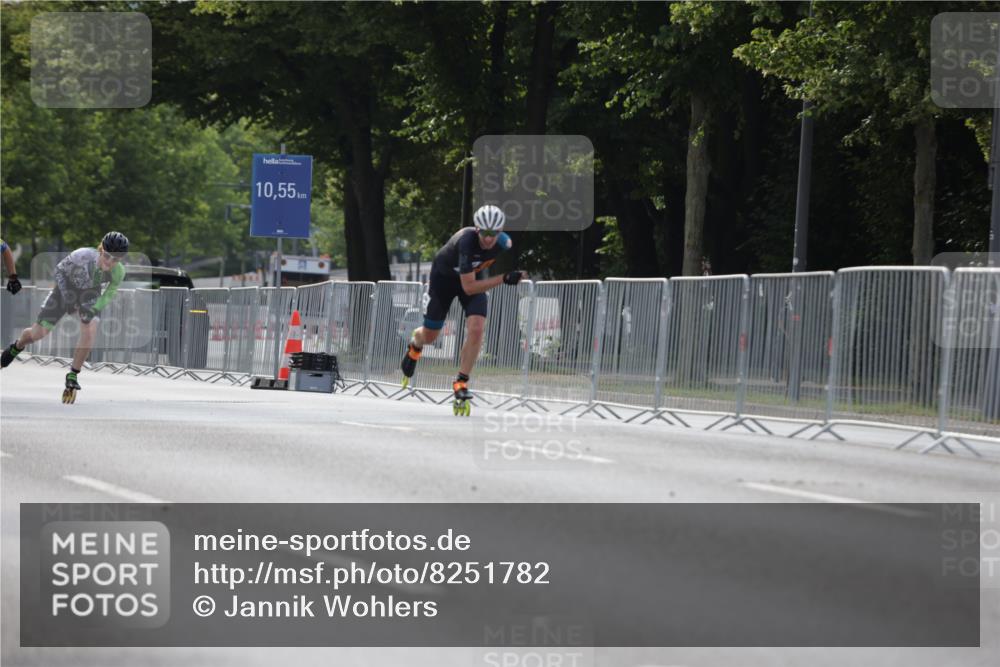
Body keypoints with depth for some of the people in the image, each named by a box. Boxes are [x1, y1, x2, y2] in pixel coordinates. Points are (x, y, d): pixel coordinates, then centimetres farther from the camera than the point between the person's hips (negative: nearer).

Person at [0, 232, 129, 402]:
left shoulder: (118, 272, -28)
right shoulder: (82, 256, -36)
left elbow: (108, 296, -13)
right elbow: (59, 270, -17)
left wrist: (92, 310, -30)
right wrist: (67, 296, -23)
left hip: (89, 293, 1)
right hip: (66, 286, -1)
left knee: (89, 331, -24)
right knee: (38, 333, 1)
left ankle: (72, 376, -4)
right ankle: (16, 348, 38)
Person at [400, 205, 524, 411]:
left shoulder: (504, 243, -24)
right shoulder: (467, 241, -42)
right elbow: (469, 287, -41)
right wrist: (503, 279, -45)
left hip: (473, 277, 3)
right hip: (444, 276, -3)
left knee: (476, 330, -19)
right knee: (430, 336, 8)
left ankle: (461, 383, -6)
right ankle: (415, 345, 48)